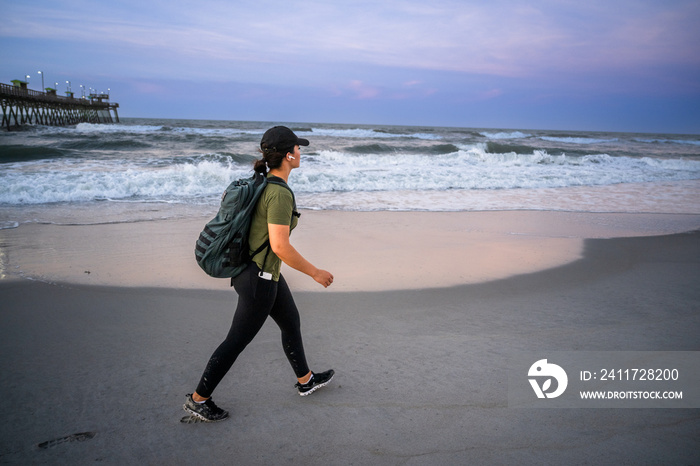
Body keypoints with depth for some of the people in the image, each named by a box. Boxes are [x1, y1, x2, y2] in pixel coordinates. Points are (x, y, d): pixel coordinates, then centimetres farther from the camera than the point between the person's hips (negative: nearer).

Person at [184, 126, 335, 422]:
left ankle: (305, 381, 43)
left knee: (291, 322, 23)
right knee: (237, 341, 6)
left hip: (253, 267, 10)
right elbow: (280, 246, -30)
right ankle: (198, 399, 22)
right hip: (260, 279, -10)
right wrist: (315, 273, -18)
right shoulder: (280, 193, -26)